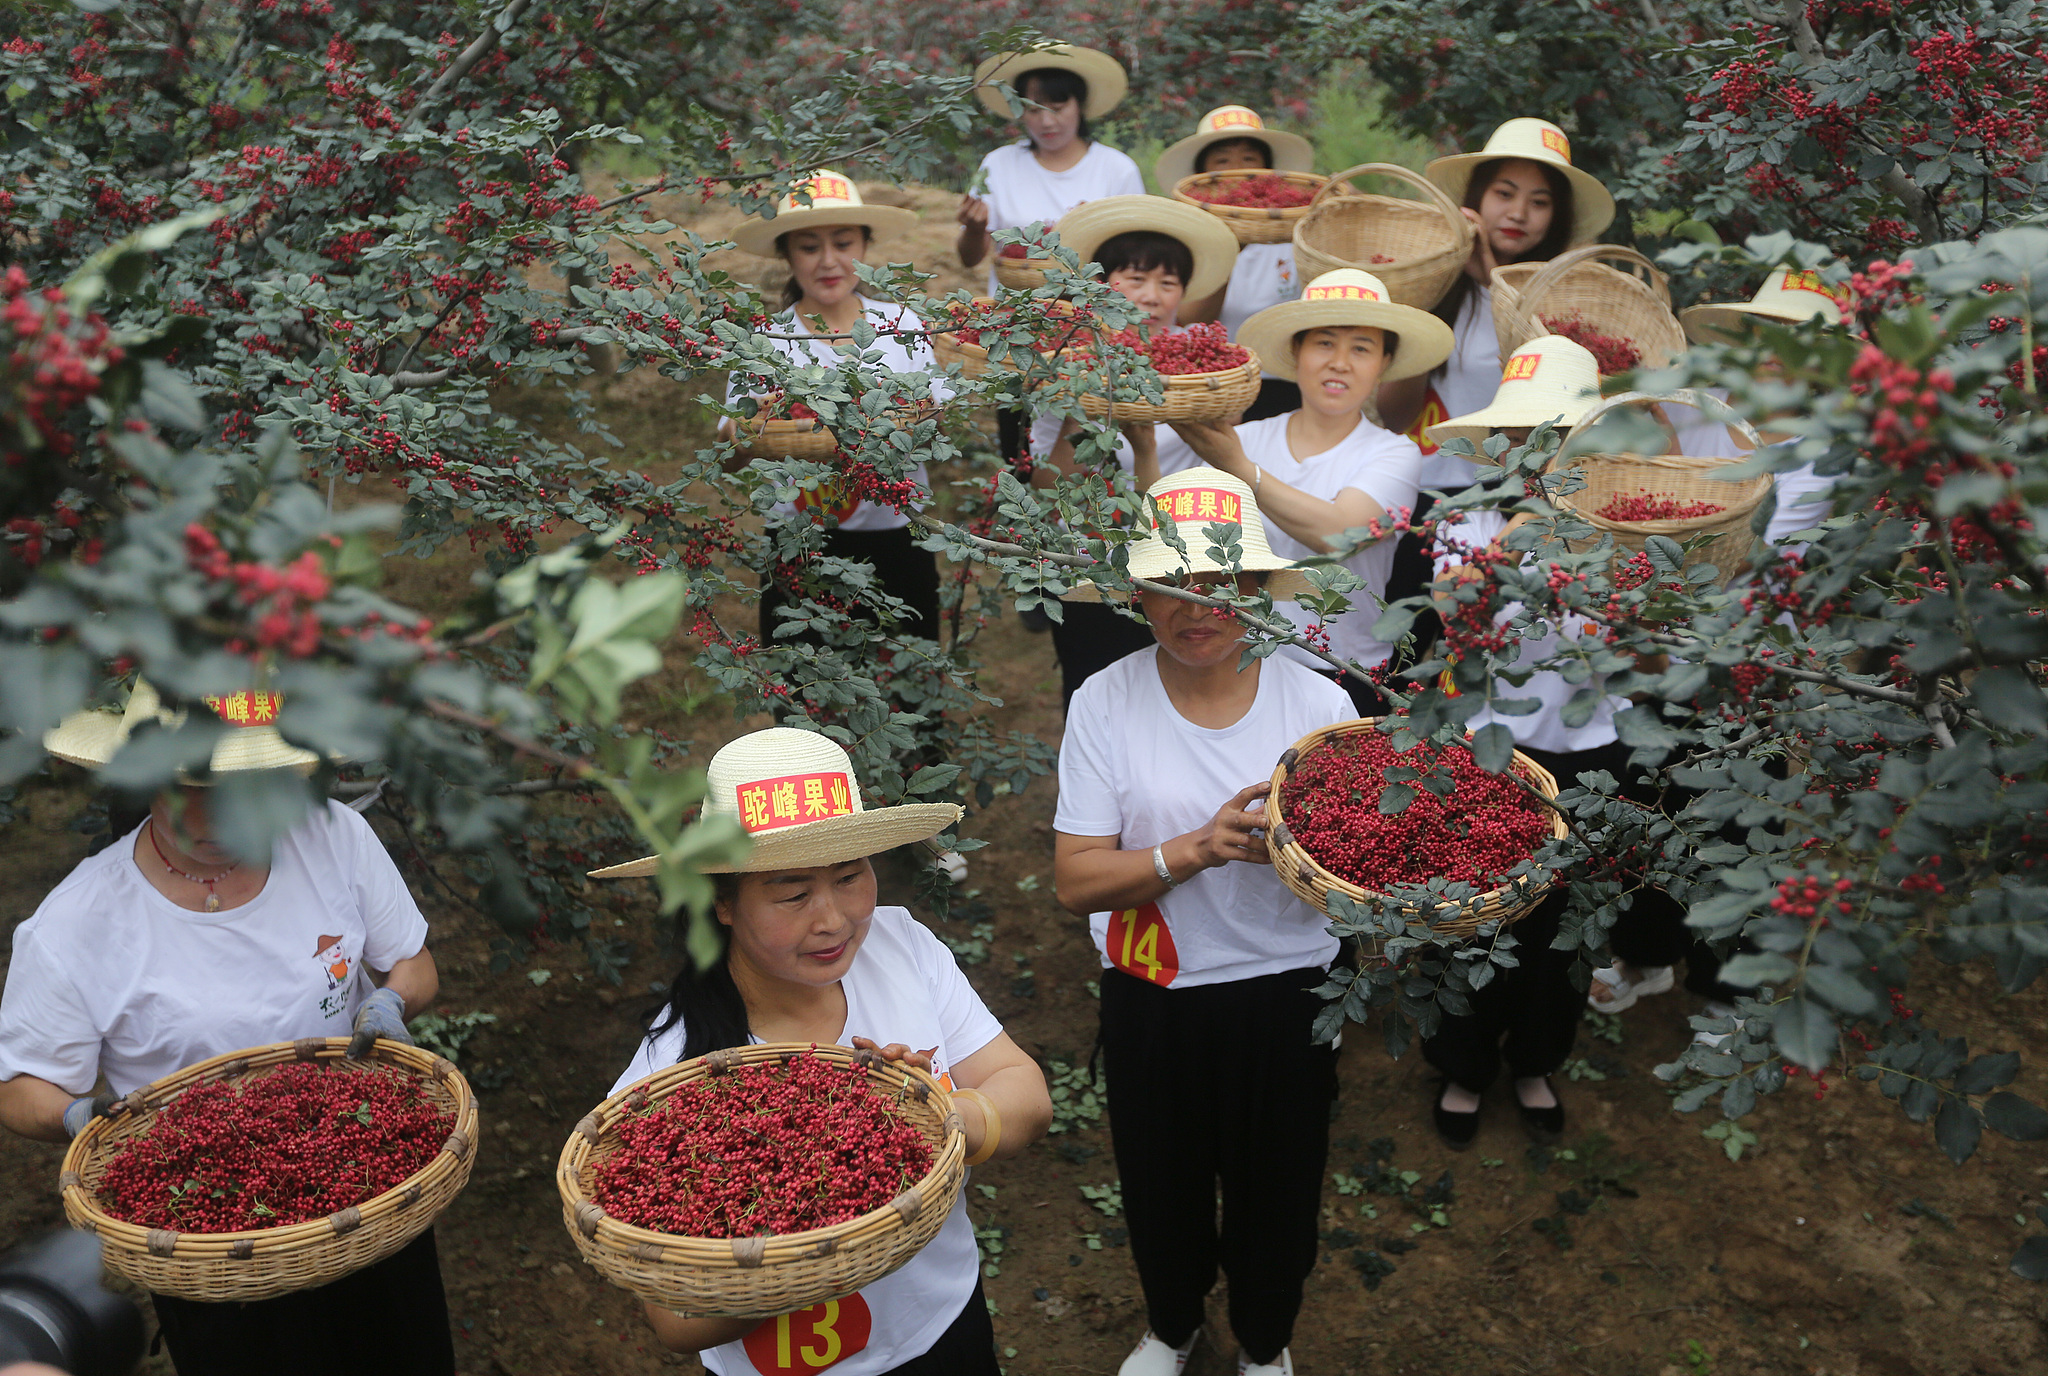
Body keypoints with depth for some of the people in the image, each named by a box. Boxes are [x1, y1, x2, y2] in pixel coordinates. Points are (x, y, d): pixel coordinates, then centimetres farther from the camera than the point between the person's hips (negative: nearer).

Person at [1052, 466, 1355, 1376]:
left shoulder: (1318, 703, -11)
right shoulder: (1104, 704, -13)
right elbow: (1076, 881, -16)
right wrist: (1196, 850, -30)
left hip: (1284, 993, 0)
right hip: (1150, 996, 0)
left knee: (1277, 1187, 19)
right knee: (1161, 1181, 21)